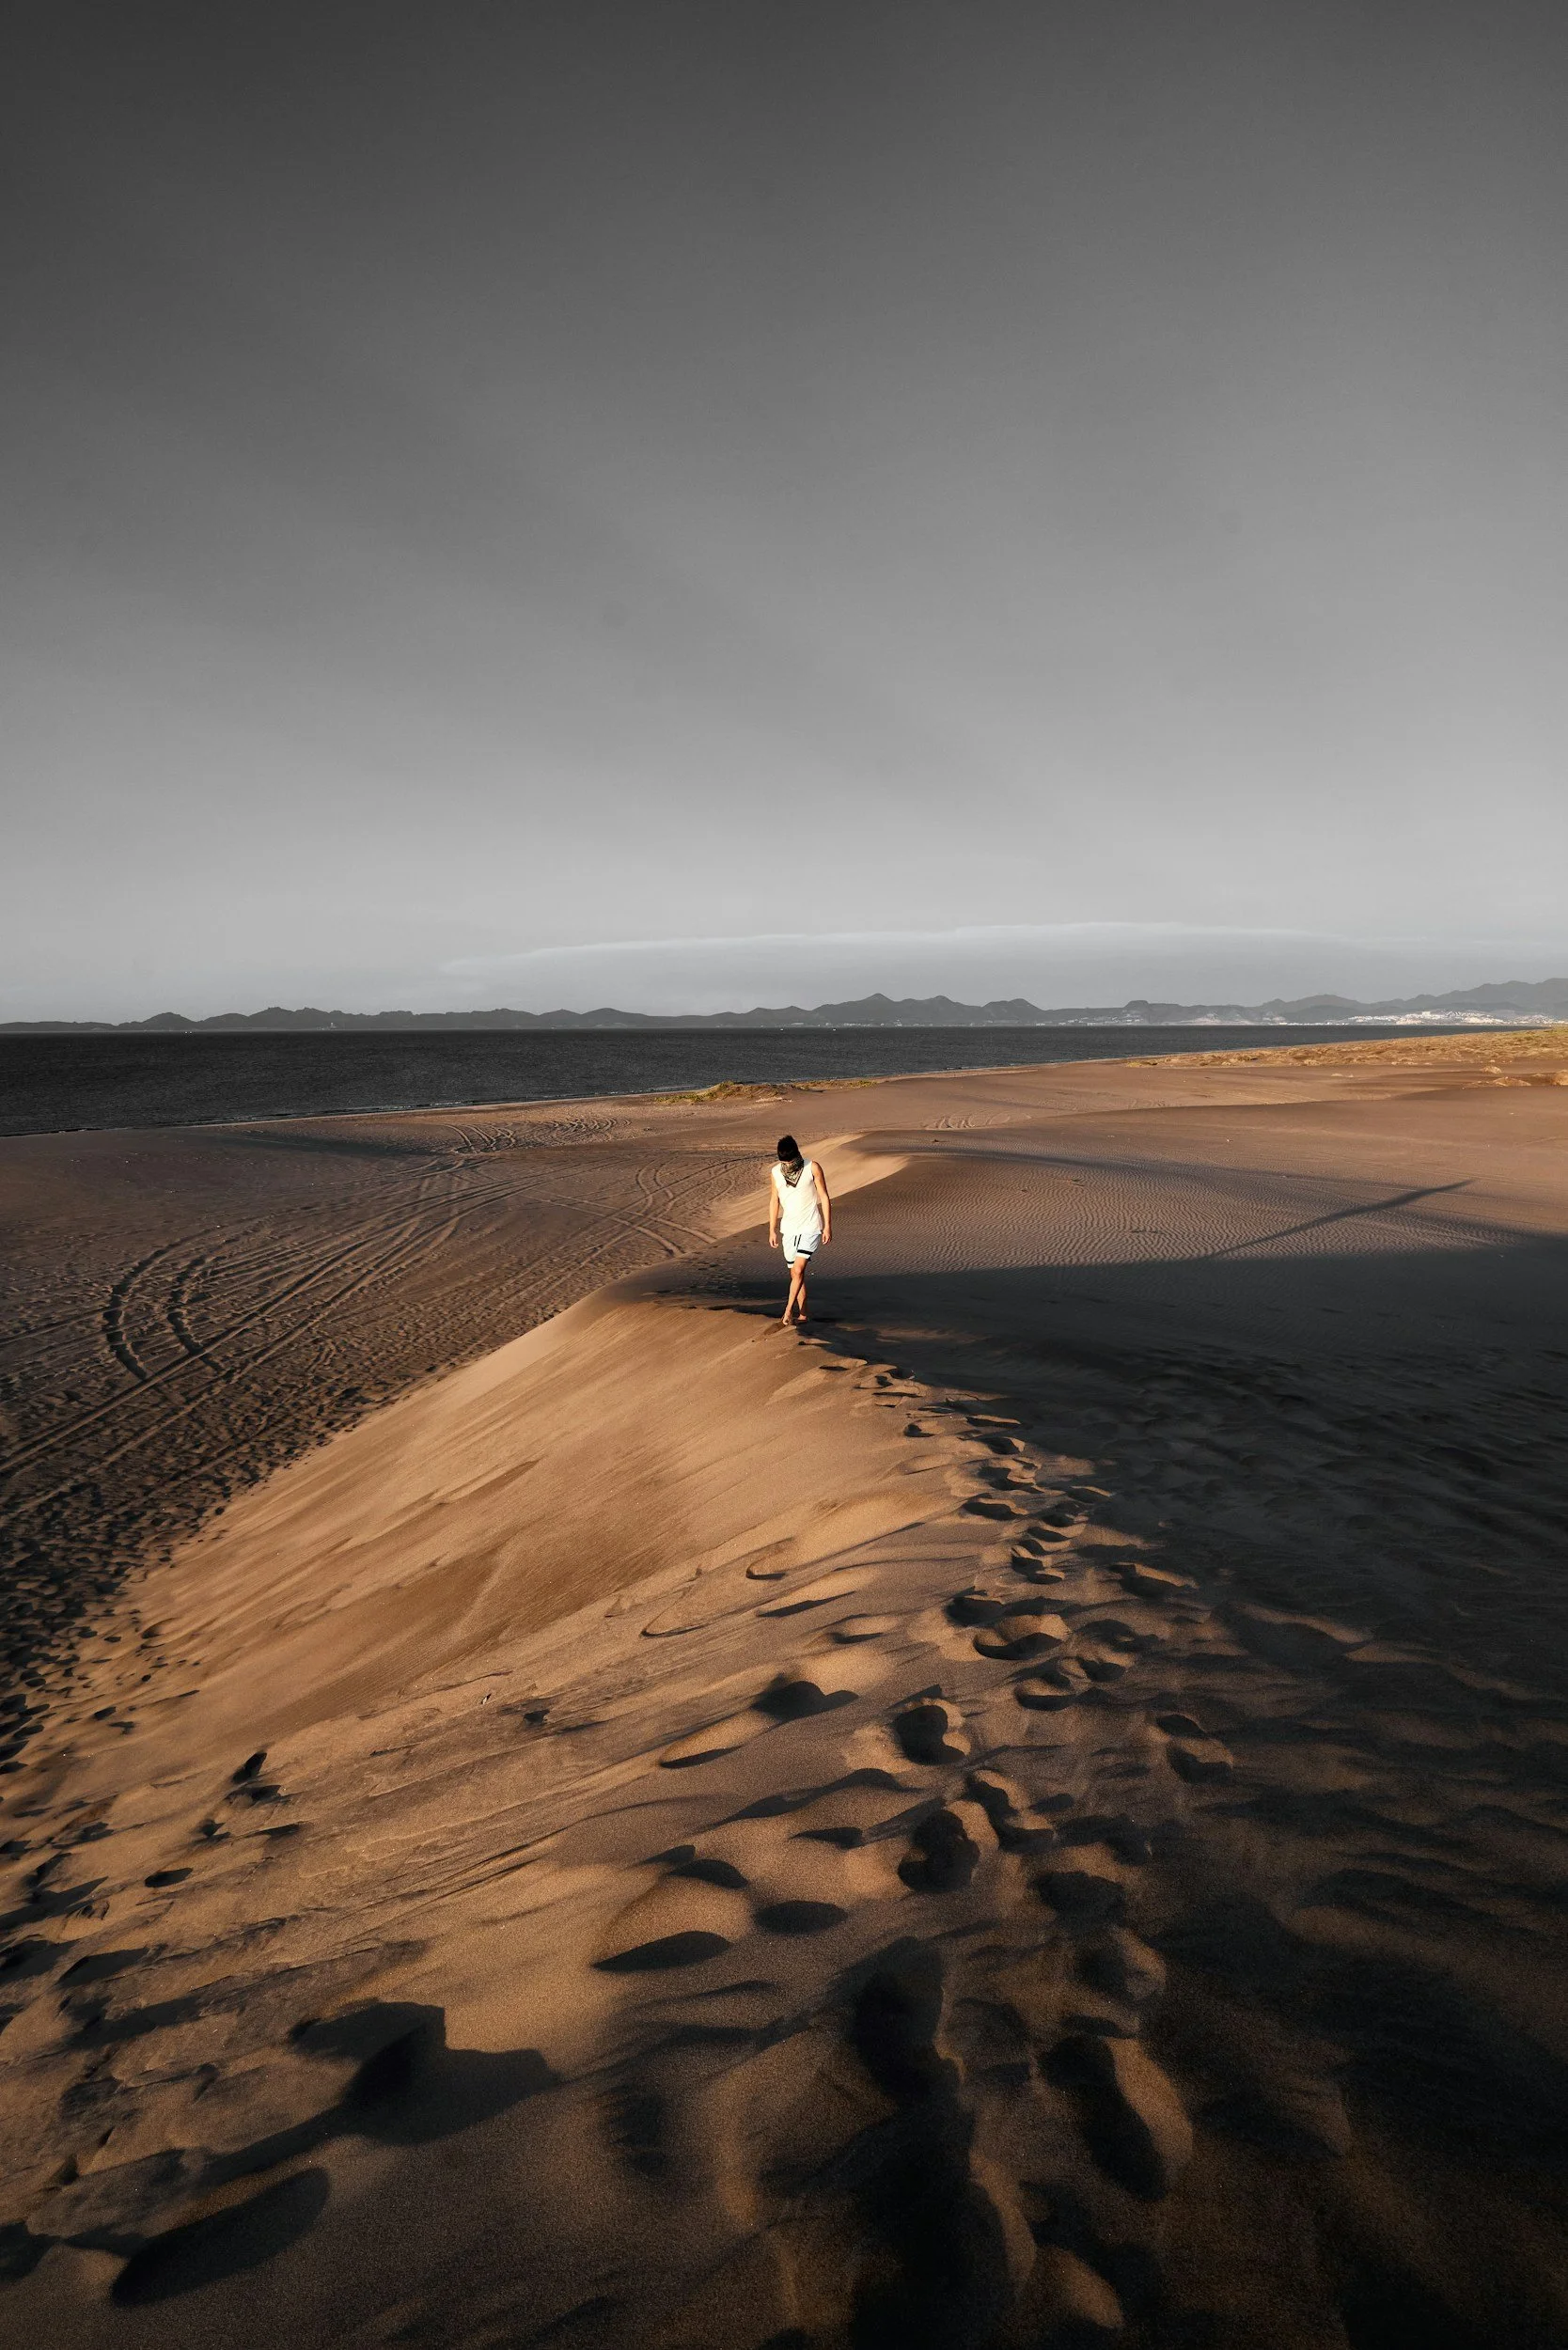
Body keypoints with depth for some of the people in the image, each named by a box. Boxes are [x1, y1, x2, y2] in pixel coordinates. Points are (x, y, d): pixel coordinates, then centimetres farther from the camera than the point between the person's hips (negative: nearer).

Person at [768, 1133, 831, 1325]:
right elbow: (774, 1201, 12)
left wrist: (828, 1226, -5)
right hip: (788, 1229, 4)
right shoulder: (776, 1172, 3)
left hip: (811, 1228, -4)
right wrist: (772, 1230, 10)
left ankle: (788, 1310, -13)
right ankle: (802, 1314, 17)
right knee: (795, 1274, 8)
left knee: (799, 1270, -17)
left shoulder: (812, 1168, -6)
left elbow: (824, 1197, -2)